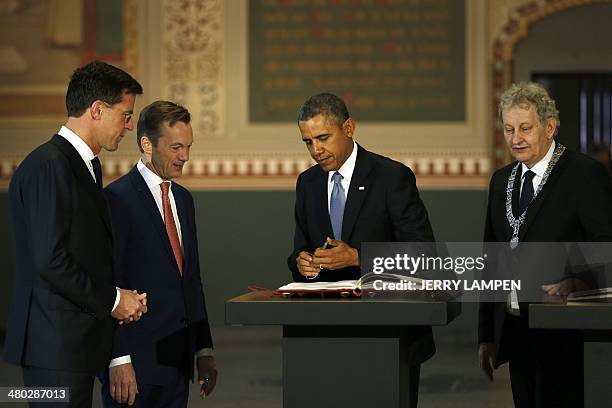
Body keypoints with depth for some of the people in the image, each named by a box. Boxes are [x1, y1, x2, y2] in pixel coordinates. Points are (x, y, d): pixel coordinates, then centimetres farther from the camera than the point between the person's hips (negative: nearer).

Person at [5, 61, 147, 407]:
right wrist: (112, 301, -11)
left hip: (80, 342, 10)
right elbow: (49, 259, -20)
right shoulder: (48, 165, -14)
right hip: (56, 344, -10)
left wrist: (120, 298, 6)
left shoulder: (86, 166, 18)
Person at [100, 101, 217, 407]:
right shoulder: (117, 199, -10)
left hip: (178, 361, 7)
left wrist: (204, 349, 16)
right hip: (136, 360, -7)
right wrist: (119, 359, -19)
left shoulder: (183, 199, 16)